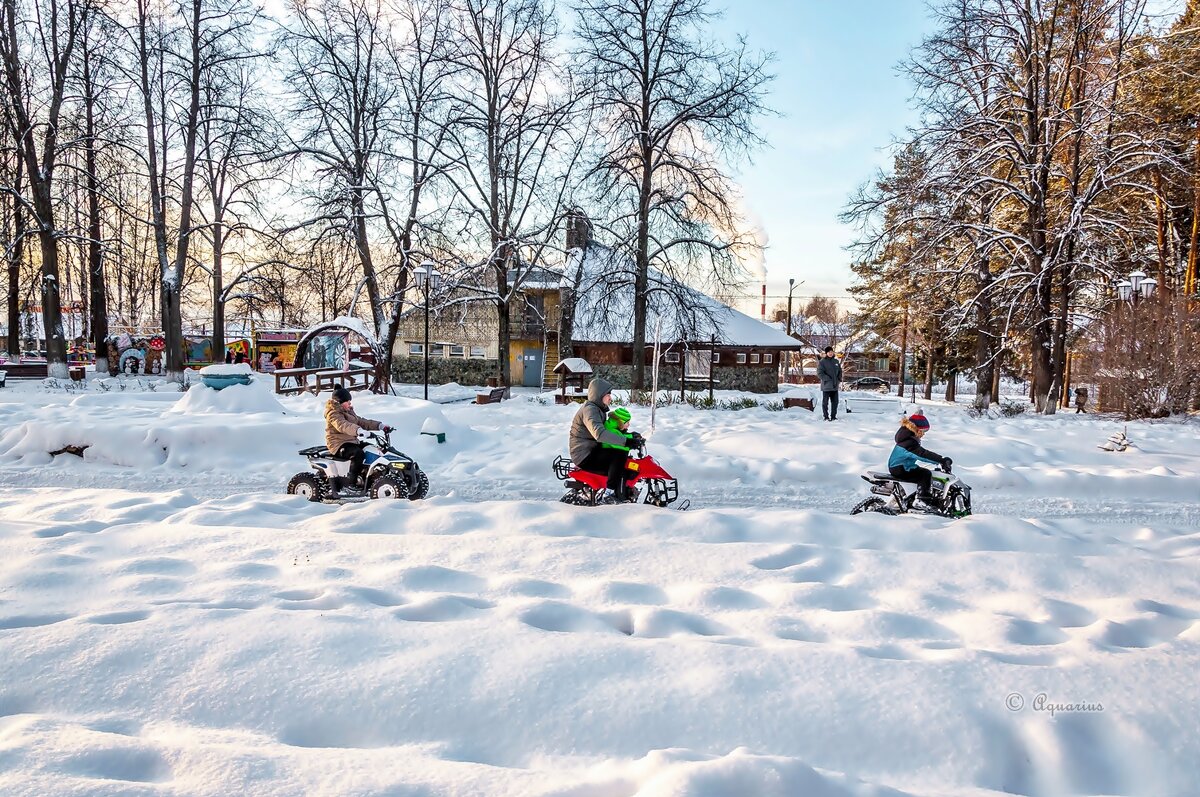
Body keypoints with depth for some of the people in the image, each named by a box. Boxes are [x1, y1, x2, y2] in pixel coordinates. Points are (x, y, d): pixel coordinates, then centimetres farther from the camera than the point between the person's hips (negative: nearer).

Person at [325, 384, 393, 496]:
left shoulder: (349, 412, 19)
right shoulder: (333, 413, -13)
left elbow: (361, 422, 18)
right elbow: (342, 425, -33)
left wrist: (380, 426, 5)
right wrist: (359, 430, -50)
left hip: (352, 441, 10)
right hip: (339, 444, -10)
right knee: (358, 453, -34)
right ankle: (352, 484, -26)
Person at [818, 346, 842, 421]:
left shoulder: (836, 361, 13)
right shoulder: (822, 362, -6)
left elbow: (840, 371, 22)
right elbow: (819, 373, -12)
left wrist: (839, 380, 7)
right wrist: (828, 379, -17)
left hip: (835, 386, 6)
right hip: (826, 386, -6)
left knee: (835, 402, 9)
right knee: (825, 402, 0)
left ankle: (833, 416, 18)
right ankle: (826, 417, 8)